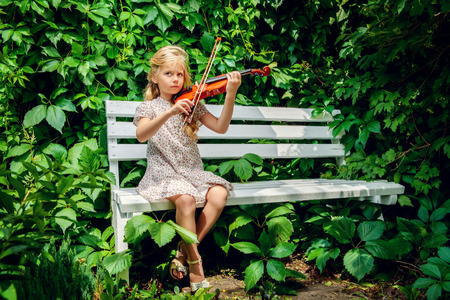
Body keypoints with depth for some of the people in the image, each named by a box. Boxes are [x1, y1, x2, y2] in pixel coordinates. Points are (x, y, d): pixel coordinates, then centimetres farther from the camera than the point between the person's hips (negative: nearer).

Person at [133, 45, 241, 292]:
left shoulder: (191, 104, 11)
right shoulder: (149, 107, 3)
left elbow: (220, 127, -2)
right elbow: (141, 135, -19)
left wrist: (230, 95, -15)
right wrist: (169, 112, -33)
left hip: (192, 171, 4)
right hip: (163, 172, -3)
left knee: (219, 195, -24)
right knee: (186, 198, -33)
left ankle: (185, 252, -9)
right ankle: (195, 266, -16)